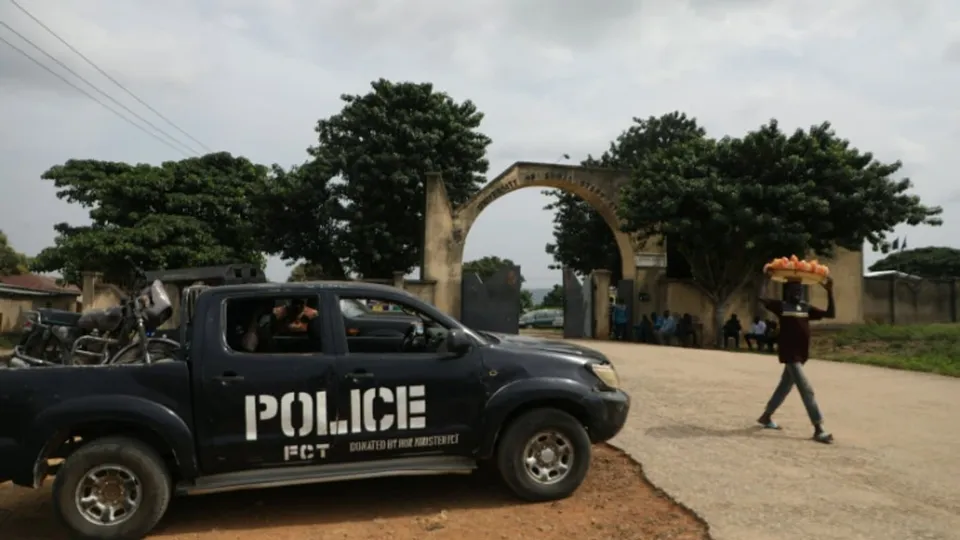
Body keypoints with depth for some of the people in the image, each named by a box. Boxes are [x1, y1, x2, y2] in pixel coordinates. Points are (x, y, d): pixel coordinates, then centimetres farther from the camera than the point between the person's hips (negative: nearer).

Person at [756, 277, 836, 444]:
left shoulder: (807, 308, 12)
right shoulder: (781, 306, -3)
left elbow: (831, 314, 8)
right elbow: (760, 297, -15)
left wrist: (829, 291, 1)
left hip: (801, 354, 7)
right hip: (789, 354, -7)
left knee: (785, 386, 17)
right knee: (806, 389, -11)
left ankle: (766, 416, 33)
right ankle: (819, 429, -10)